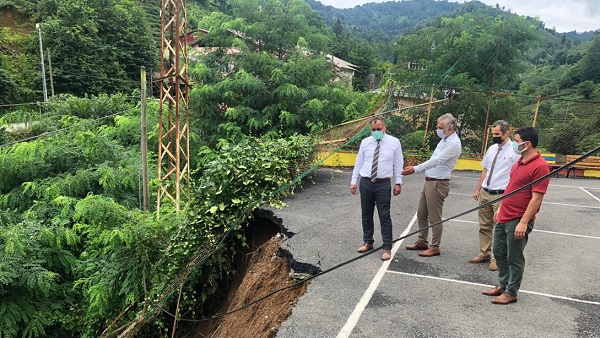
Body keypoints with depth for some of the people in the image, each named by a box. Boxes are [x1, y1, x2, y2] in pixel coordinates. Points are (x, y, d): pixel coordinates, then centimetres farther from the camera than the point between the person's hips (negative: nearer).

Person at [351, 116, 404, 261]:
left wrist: (398, 183, -4)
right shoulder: (365, 142, 5)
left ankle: (387, 248, 9)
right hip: (365, 183, 3)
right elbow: (358, 163, 8)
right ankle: (368, 242, 29)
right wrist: (354, 181, 5)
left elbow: (398, 164, 1)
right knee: (366, 215, 12)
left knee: (385, 216, 0)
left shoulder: (394, 142, -1)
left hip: (383, 184, -3)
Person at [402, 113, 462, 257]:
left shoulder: (453, 143, -16)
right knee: (421, 213, 15)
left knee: (434, 218, 0)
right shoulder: (444, 140, 13)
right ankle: (422, 241, 28)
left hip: (438, 184, -10)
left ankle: (435, 247, 13)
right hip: (429, 181, 10)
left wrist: (416, 169, -30)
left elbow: (436, 161, -25)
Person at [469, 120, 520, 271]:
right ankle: (484, 253, 25)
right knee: (484, 226, 13)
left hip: (502, 195, -7)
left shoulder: (515, 151, -9)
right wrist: (478, 189, 14)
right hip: (485, 193, 7)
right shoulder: (492, 149, 11)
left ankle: (496, 258, 13)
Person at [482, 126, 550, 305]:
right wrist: (501, 208, 20)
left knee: (514, 258, 4)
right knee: (499, 252, 17)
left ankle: (511, 292, 19)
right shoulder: (520, 161, 11)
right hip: (504, 217, 9)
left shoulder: (540, 166, -17)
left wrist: (523, 222, -22)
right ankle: (503, 285, 32)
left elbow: (537, 198, -20)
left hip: (518, 221, -9)